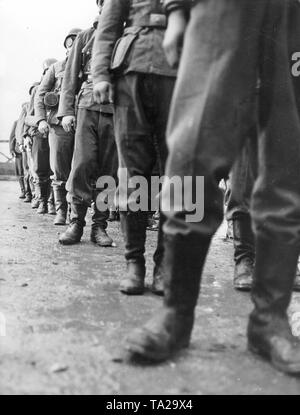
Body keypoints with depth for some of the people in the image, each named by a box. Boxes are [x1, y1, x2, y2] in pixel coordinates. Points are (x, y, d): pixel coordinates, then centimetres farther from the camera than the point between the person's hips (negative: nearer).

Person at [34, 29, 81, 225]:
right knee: (60, 171, -2)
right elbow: (40, 95, 11)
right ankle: (61, 211, 8)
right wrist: (41, 119, -4)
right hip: (59, 123, 0)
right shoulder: (56, 68, 15)